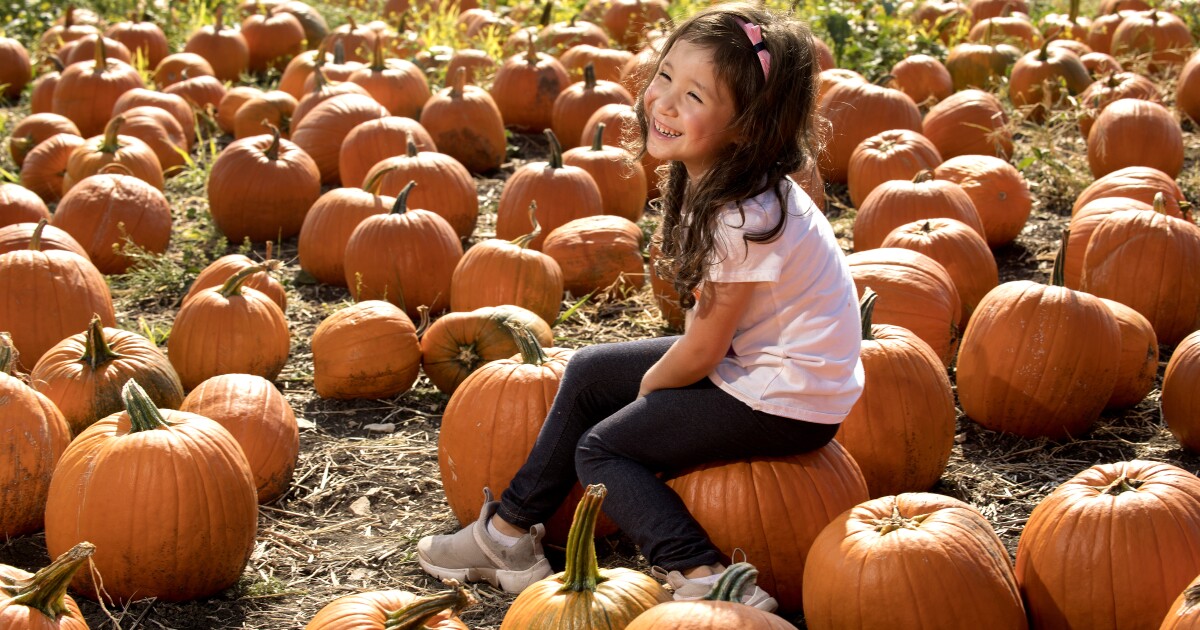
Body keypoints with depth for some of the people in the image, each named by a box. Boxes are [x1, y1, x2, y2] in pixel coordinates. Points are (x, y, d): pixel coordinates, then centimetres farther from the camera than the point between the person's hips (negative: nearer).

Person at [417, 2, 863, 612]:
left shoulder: (745, 218, -29)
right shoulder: (715, 180, -2)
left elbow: (700, 352, -19)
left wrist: (647, 388, -2)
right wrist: (661, 374, 5)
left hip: (782, 402, -9)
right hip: (743, 357, 9)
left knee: (600, 450, -1)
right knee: (588, 372, 16)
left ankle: (706, 580, -12)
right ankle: (511, 532, 26)